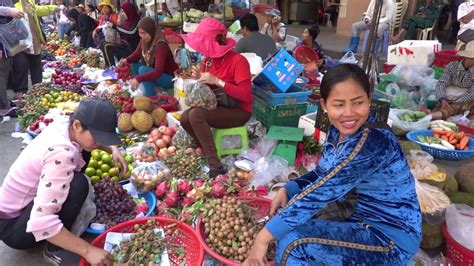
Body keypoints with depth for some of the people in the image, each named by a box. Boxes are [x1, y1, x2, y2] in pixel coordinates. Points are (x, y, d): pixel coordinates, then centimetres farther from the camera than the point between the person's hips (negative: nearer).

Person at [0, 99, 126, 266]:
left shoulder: (64, 125, -11)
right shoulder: (62, 153, -35)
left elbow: (92, 137, 14)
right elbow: (40, 223, -39)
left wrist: (113, 150, -6)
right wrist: (88, 250, -36)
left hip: (27, 202, 8)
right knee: (78, 183, -32)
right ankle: (54, 249, -9)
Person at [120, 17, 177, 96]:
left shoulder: (160, 46, -28)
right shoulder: (144, 41, -5)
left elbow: (158, 71, -38)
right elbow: (136, 54, 9)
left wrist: (138, 79, -46)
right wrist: (126, 60, -14)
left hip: (170, 79, -9)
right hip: (155, 74, 9)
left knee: (143, 70, -26)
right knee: (134, 65, -1)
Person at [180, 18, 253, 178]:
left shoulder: (238, 61, -19)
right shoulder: (209, 59, 2)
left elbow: (245, 95, -26)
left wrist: (218, 81, -31)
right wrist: (199, 78, -10)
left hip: (239, 111, -7)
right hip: (218, 106, 7)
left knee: (196, 115, -28)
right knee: (185, 118, -14)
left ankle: (215, 164, -25)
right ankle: (207, 151, 1)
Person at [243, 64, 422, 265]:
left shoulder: (373, 141, -28)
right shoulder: (338, 130, -3)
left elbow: (323, 192, -31)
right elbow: (322, 174, 8)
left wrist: (264, 237, -28)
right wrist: (286, 190, -10)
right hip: (365, 221, 8)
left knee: (294, 241, -21)